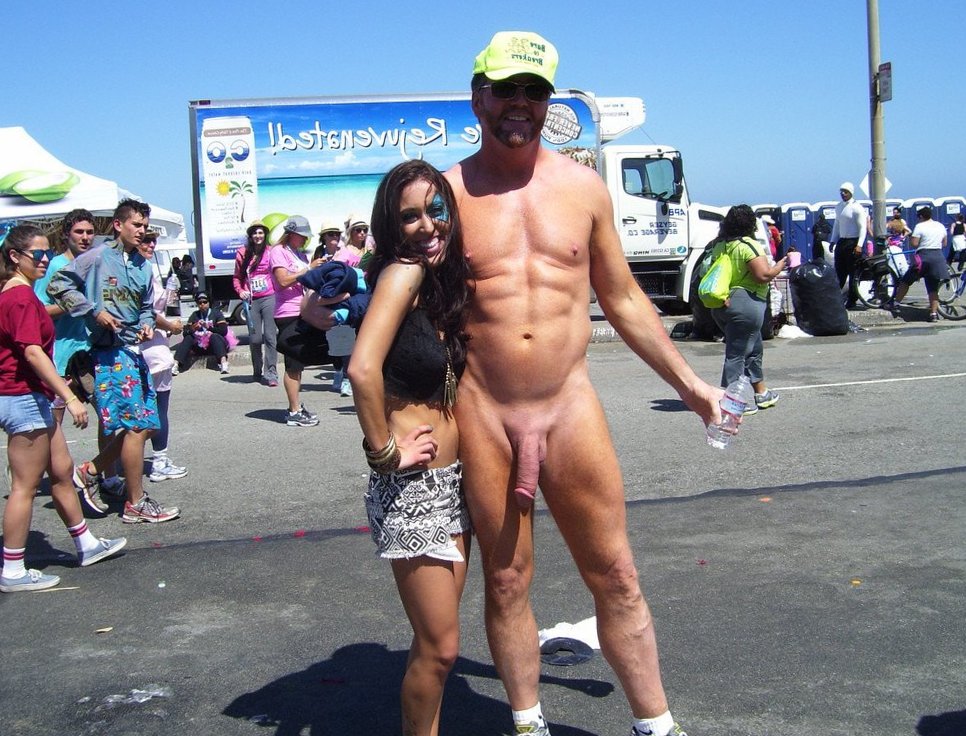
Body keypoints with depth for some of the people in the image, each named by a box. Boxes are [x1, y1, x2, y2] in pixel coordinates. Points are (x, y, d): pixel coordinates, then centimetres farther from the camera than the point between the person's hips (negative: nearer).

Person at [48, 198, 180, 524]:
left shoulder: (143, 264, 14)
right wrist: (94, 312, -15)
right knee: (135, 424, -8)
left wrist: (146, 325, 1)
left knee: (145, 423, 7)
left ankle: (90, 471, 22)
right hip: (111, 353, -8)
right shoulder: (98, 257, -7)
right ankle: (136, 504, 2)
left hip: (134, 351, 8)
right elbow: (58, 284, -10)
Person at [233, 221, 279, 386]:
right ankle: (257, 371, 24)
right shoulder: (243, 253, 8)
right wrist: (240, 291, 0)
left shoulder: (271, 251, 0)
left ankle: (271, 373, -4)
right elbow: (237, 277, 16)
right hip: (251, 301, 3)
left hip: (269, 298, -3)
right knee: (254, 338, 7)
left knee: (270, 337, -6)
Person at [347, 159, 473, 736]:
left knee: (439, 639, 18)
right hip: (411, 488, -8)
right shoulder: (403, 272, -18)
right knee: (439, 646, 2)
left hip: (452, 481, 8)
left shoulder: (446, 279, 6)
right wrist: (385, 451, -21)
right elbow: (363, 369, -32)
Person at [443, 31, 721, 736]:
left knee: (616, 578, 7)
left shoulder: (583, 186, 5)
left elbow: (623, 297, 14)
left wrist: (688, 382, 16)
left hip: (571, 406, 1)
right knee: (506, 583, 11)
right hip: (482, 413, -1)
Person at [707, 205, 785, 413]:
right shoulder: (749, 245, -15)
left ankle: (761, 393, 32)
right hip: (745, 304, -9)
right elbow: (763, 275, -20)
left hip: (723, 305, 9)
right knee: (737, 353, -4)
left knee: (753, 349, 22)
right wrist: (782, 263, -4)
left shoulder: (719, 246, 10)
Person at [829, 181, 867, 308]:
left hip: (853, 242, -7)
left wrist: (859, 245, -22)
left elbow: (862, 227, -13)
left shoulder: (857, 208, -10)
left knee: (853, 273, -2)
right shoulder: (838, 207, 12)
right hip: (841, 241, 7)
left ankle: (852, 301, 4)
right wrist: (833, 241, 14)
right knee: (839, 272, 8)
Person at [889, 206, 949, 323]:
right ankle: (934, 314, 0)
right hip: (938, 258, 5)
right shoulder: (941, 226, 12)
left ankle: (895, 304, 11)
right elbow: (944, 244, 19)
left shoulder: (920, 226, -7)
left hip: (923, 257, -5)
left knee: (906, 281, 10)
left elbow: (914, 243, -13)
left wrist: (910, 237, 6)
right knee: (933, 288, 6)